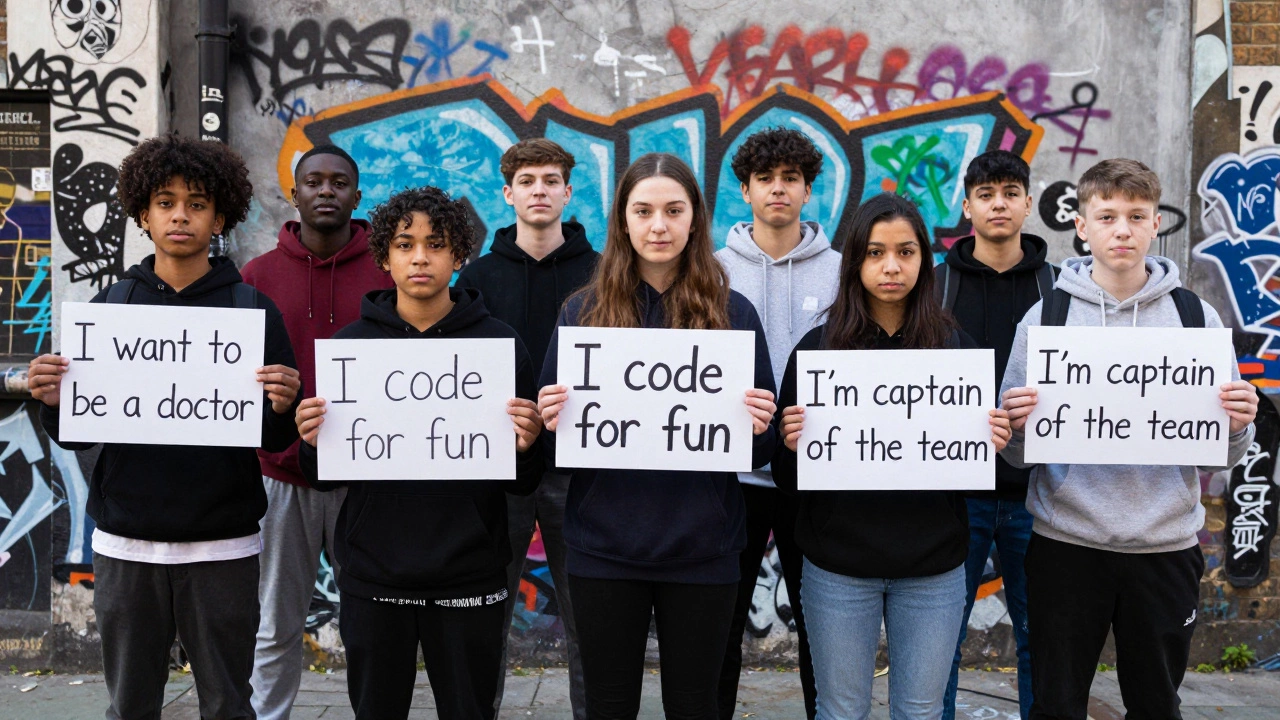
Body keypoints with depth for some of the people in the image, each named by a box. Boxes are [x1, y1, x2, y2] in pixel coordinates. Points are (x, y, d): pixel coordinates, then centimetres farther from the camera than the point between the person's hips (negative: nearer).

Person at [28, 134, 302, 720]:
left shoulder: (253, 309, 0)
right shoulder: (108, 308, 5)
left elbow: (276, 442, 0)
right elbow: (77, 436, 7)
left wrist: (282, 407, -21)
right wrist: (53, 403, -13)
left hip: (222, 545, -2)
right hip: (125, 544, 2)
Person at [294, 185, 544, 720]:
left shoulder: (498, 343, -1)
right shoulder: (351, 344, 3)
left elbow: (523, 484, 3)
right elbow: (324, 479, 7)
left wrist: (525, 447, -18)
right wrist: (313, 444, -13)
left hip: (468, 577, -1)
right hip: (372, 577, 1)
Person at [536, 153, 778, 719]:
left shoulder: (733, 312, 1)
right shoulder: (584, 310, 1)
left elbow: (759, 451, 4)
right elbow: (553, 427, 5)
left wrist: (759, 430, -17)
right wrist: (552, 423, -16)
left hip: (702, 548, 0)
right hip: (603, 548, 1)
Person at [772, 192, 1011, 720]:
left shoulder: (953, 346, 2)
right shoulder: (817, 347, -2)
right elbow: (787, 479, -1)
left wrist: (992, 444, -14)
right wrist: (791, 444, -21)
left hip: (933, 567, 1)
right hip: (838, 566, -1)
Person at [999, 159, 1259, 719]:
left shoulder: (1197, 317, 2)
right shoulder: (1044, 318, -1)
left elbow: (1221, 458, 4)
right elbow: (1017, 456, -1)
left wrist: (1238, 425, -17)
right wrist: (1019, 427, -23)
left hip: (1166, 547, 1)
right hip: (1066, 544, -1)